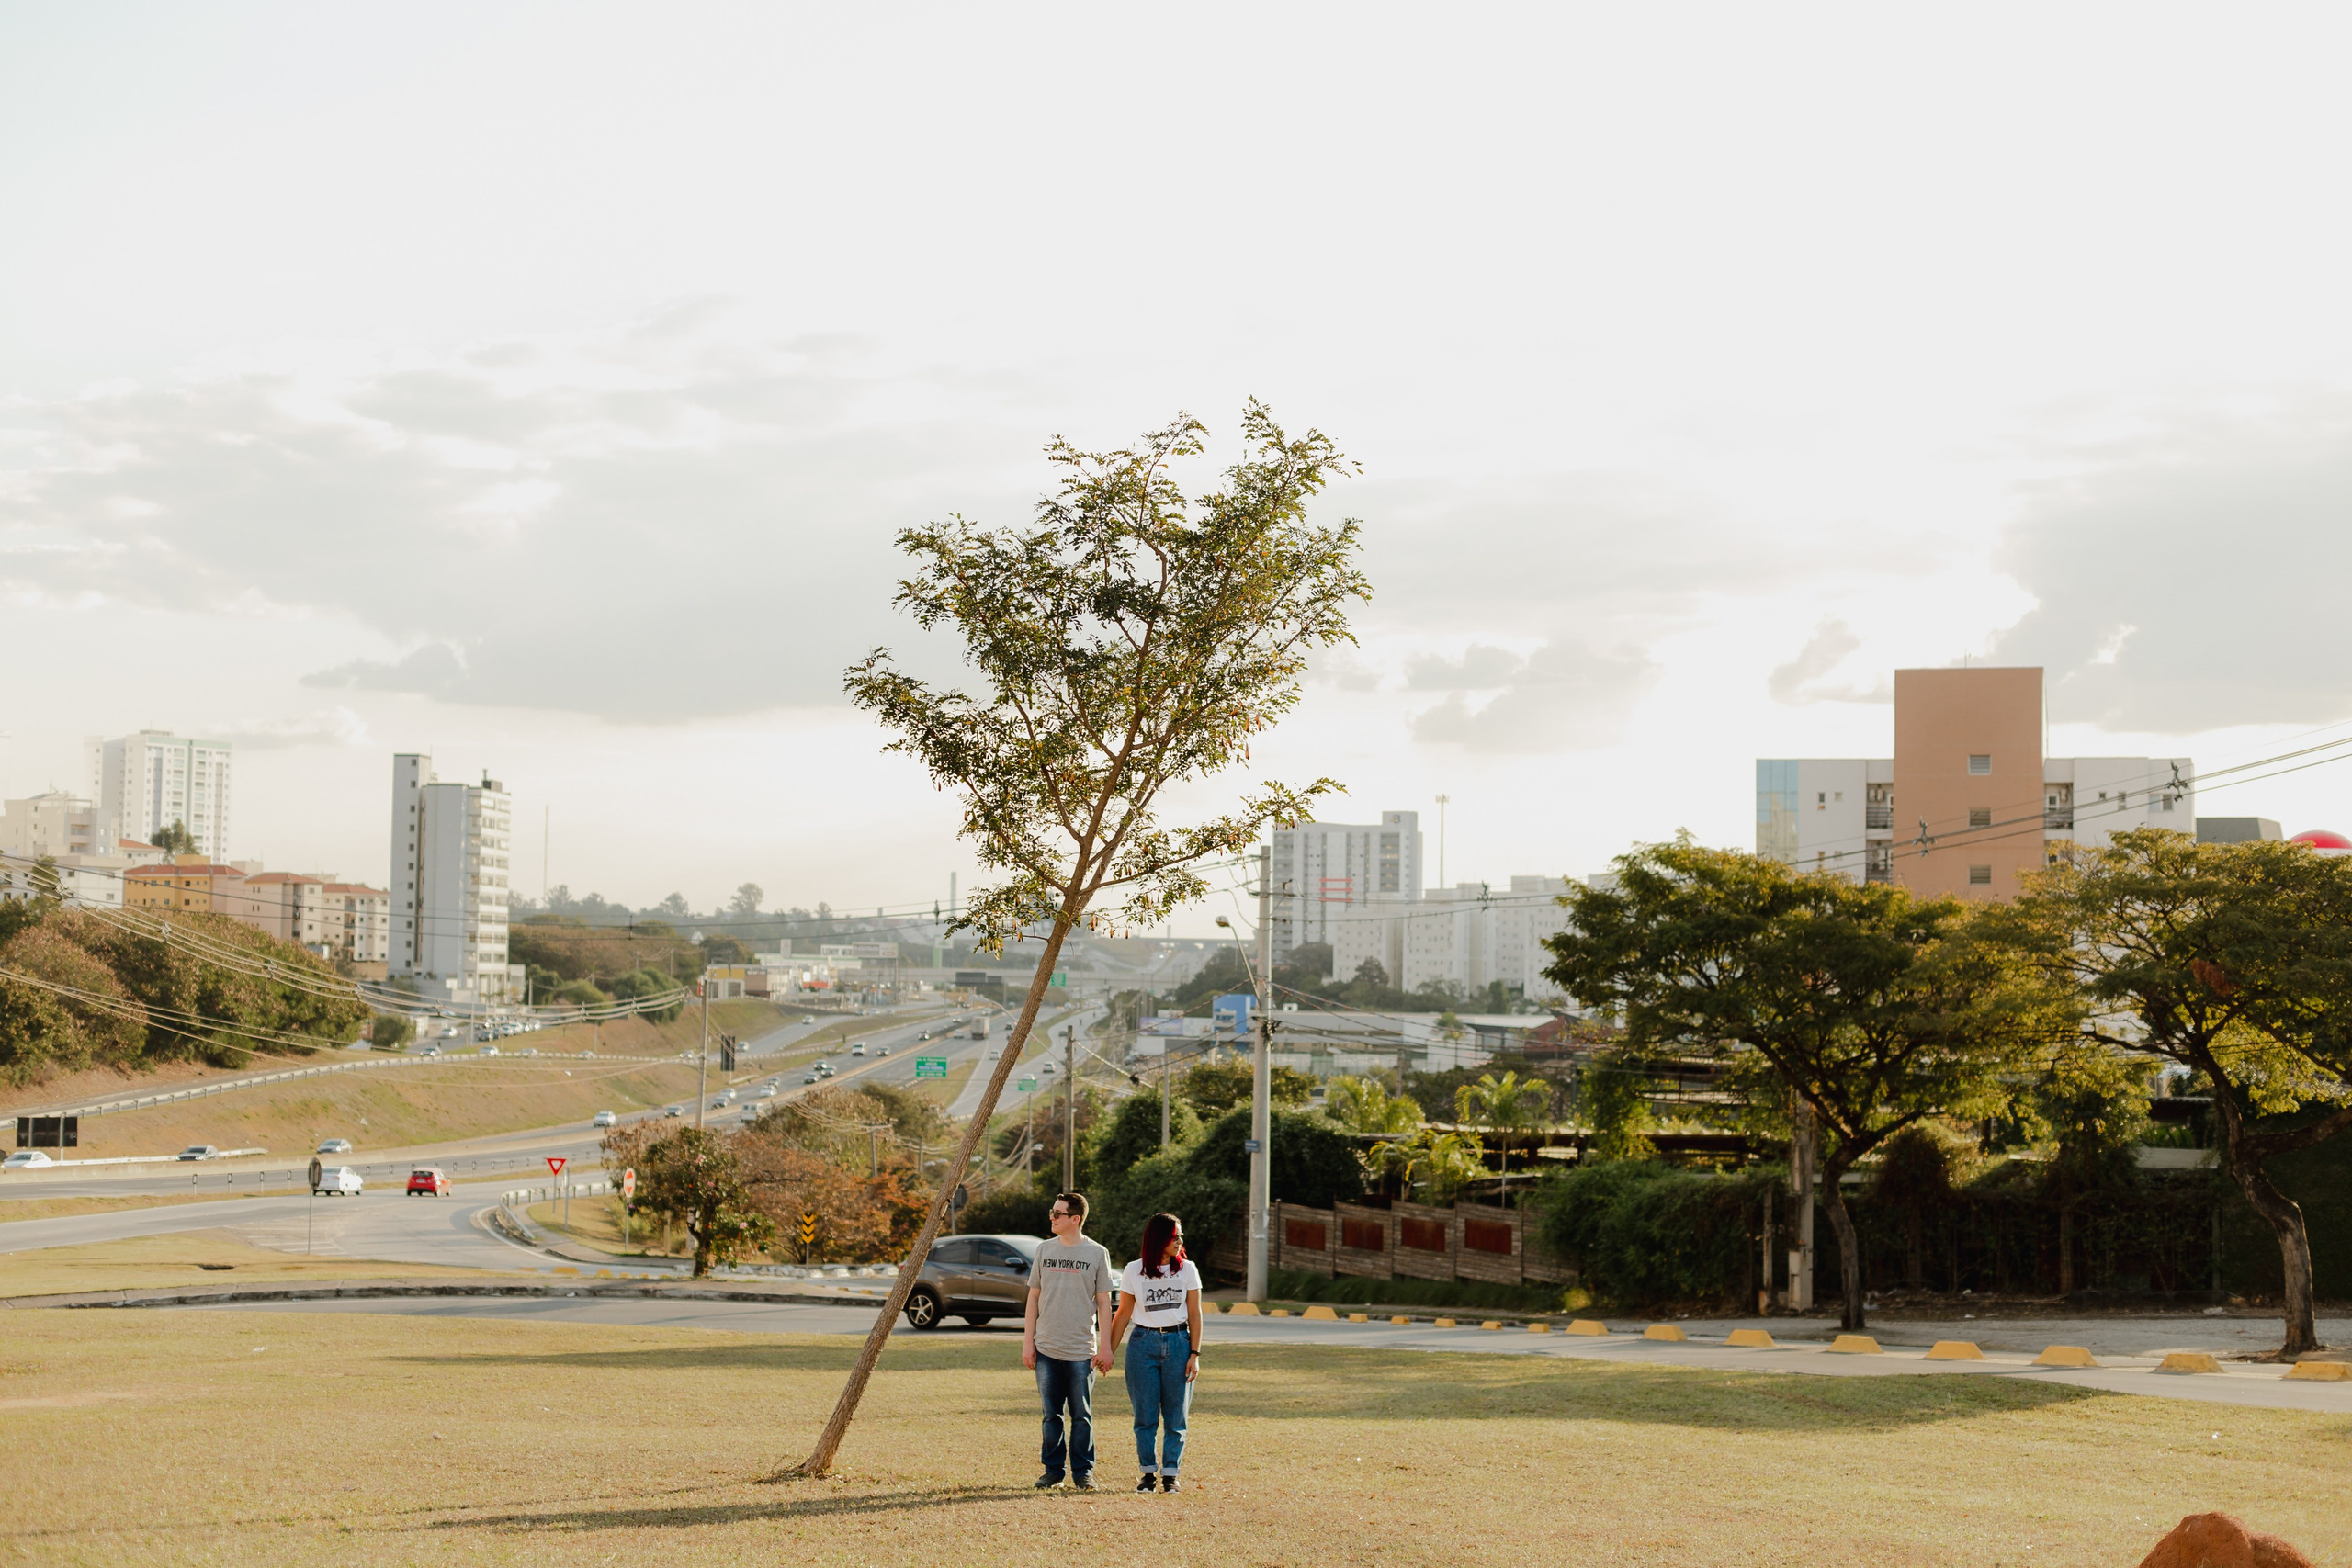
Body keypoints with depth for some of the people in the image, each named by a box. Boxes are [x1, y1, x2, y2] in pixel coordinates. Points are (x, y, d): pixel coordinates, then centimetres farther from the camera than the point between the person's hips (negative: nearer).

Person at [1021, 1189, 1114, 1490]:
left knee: (1082, 1415, 1)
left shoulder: (1097, 1253, 0)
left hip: (1081, 1351, -3)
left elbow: (1104, 1303, 2)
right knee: (1051, 1415, 6)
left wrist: (1105, 1347, -2)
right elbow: (1033, 1298, 11)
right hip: (1046, 1349, 3)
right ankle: (1053, 1470, 14)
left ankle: (1083, 1472, 9)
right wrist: (1027, 1342, 5)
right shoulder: (1045, 1250, 8)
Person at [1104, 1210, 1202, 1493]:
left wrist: (1194, 1354, -2)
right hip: (1143, 1344, -1)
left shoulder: (1187, 1269, 3)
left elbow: (1194, 1314, 4)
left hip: (1178, 1343, 1)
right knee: (1145, 1415, 1)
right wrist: (1109, 1352, 2)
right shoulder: (1134, 1271, 0)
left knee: (1176, 1415, 1)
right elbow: (1123, 1315, 5)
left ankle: (1170, 1474, 9)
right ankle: (1149, 1472, 11)